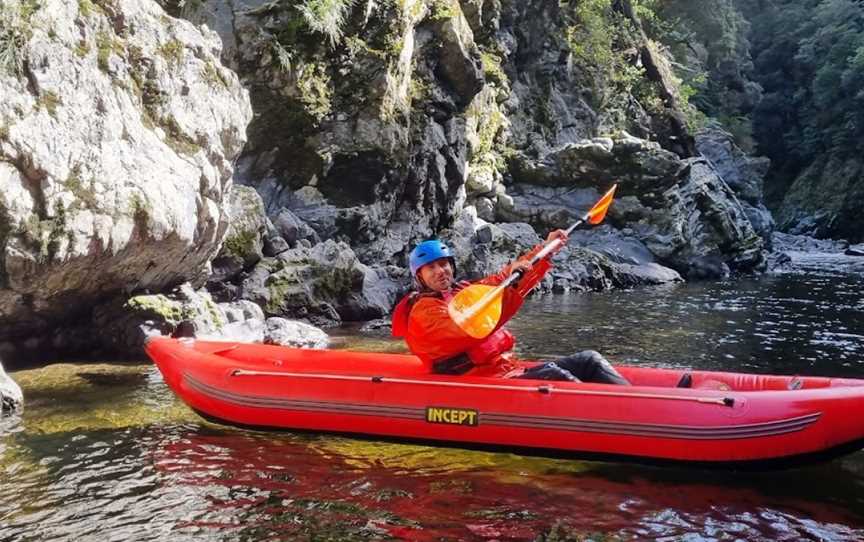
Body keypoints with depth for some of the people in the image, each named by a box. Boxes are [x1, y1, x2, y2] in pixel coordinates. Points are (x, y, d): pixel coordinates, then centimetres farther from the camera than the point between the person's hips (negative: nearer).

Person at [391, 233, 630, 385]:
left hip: (511, 370, 9)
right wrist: (509, 277, -28)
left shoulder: (463, 292, 20)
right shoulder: (424, 311, -8)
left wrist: (546, 248, 17)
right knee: (552, 374, -32)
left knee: (589, 360, 2)